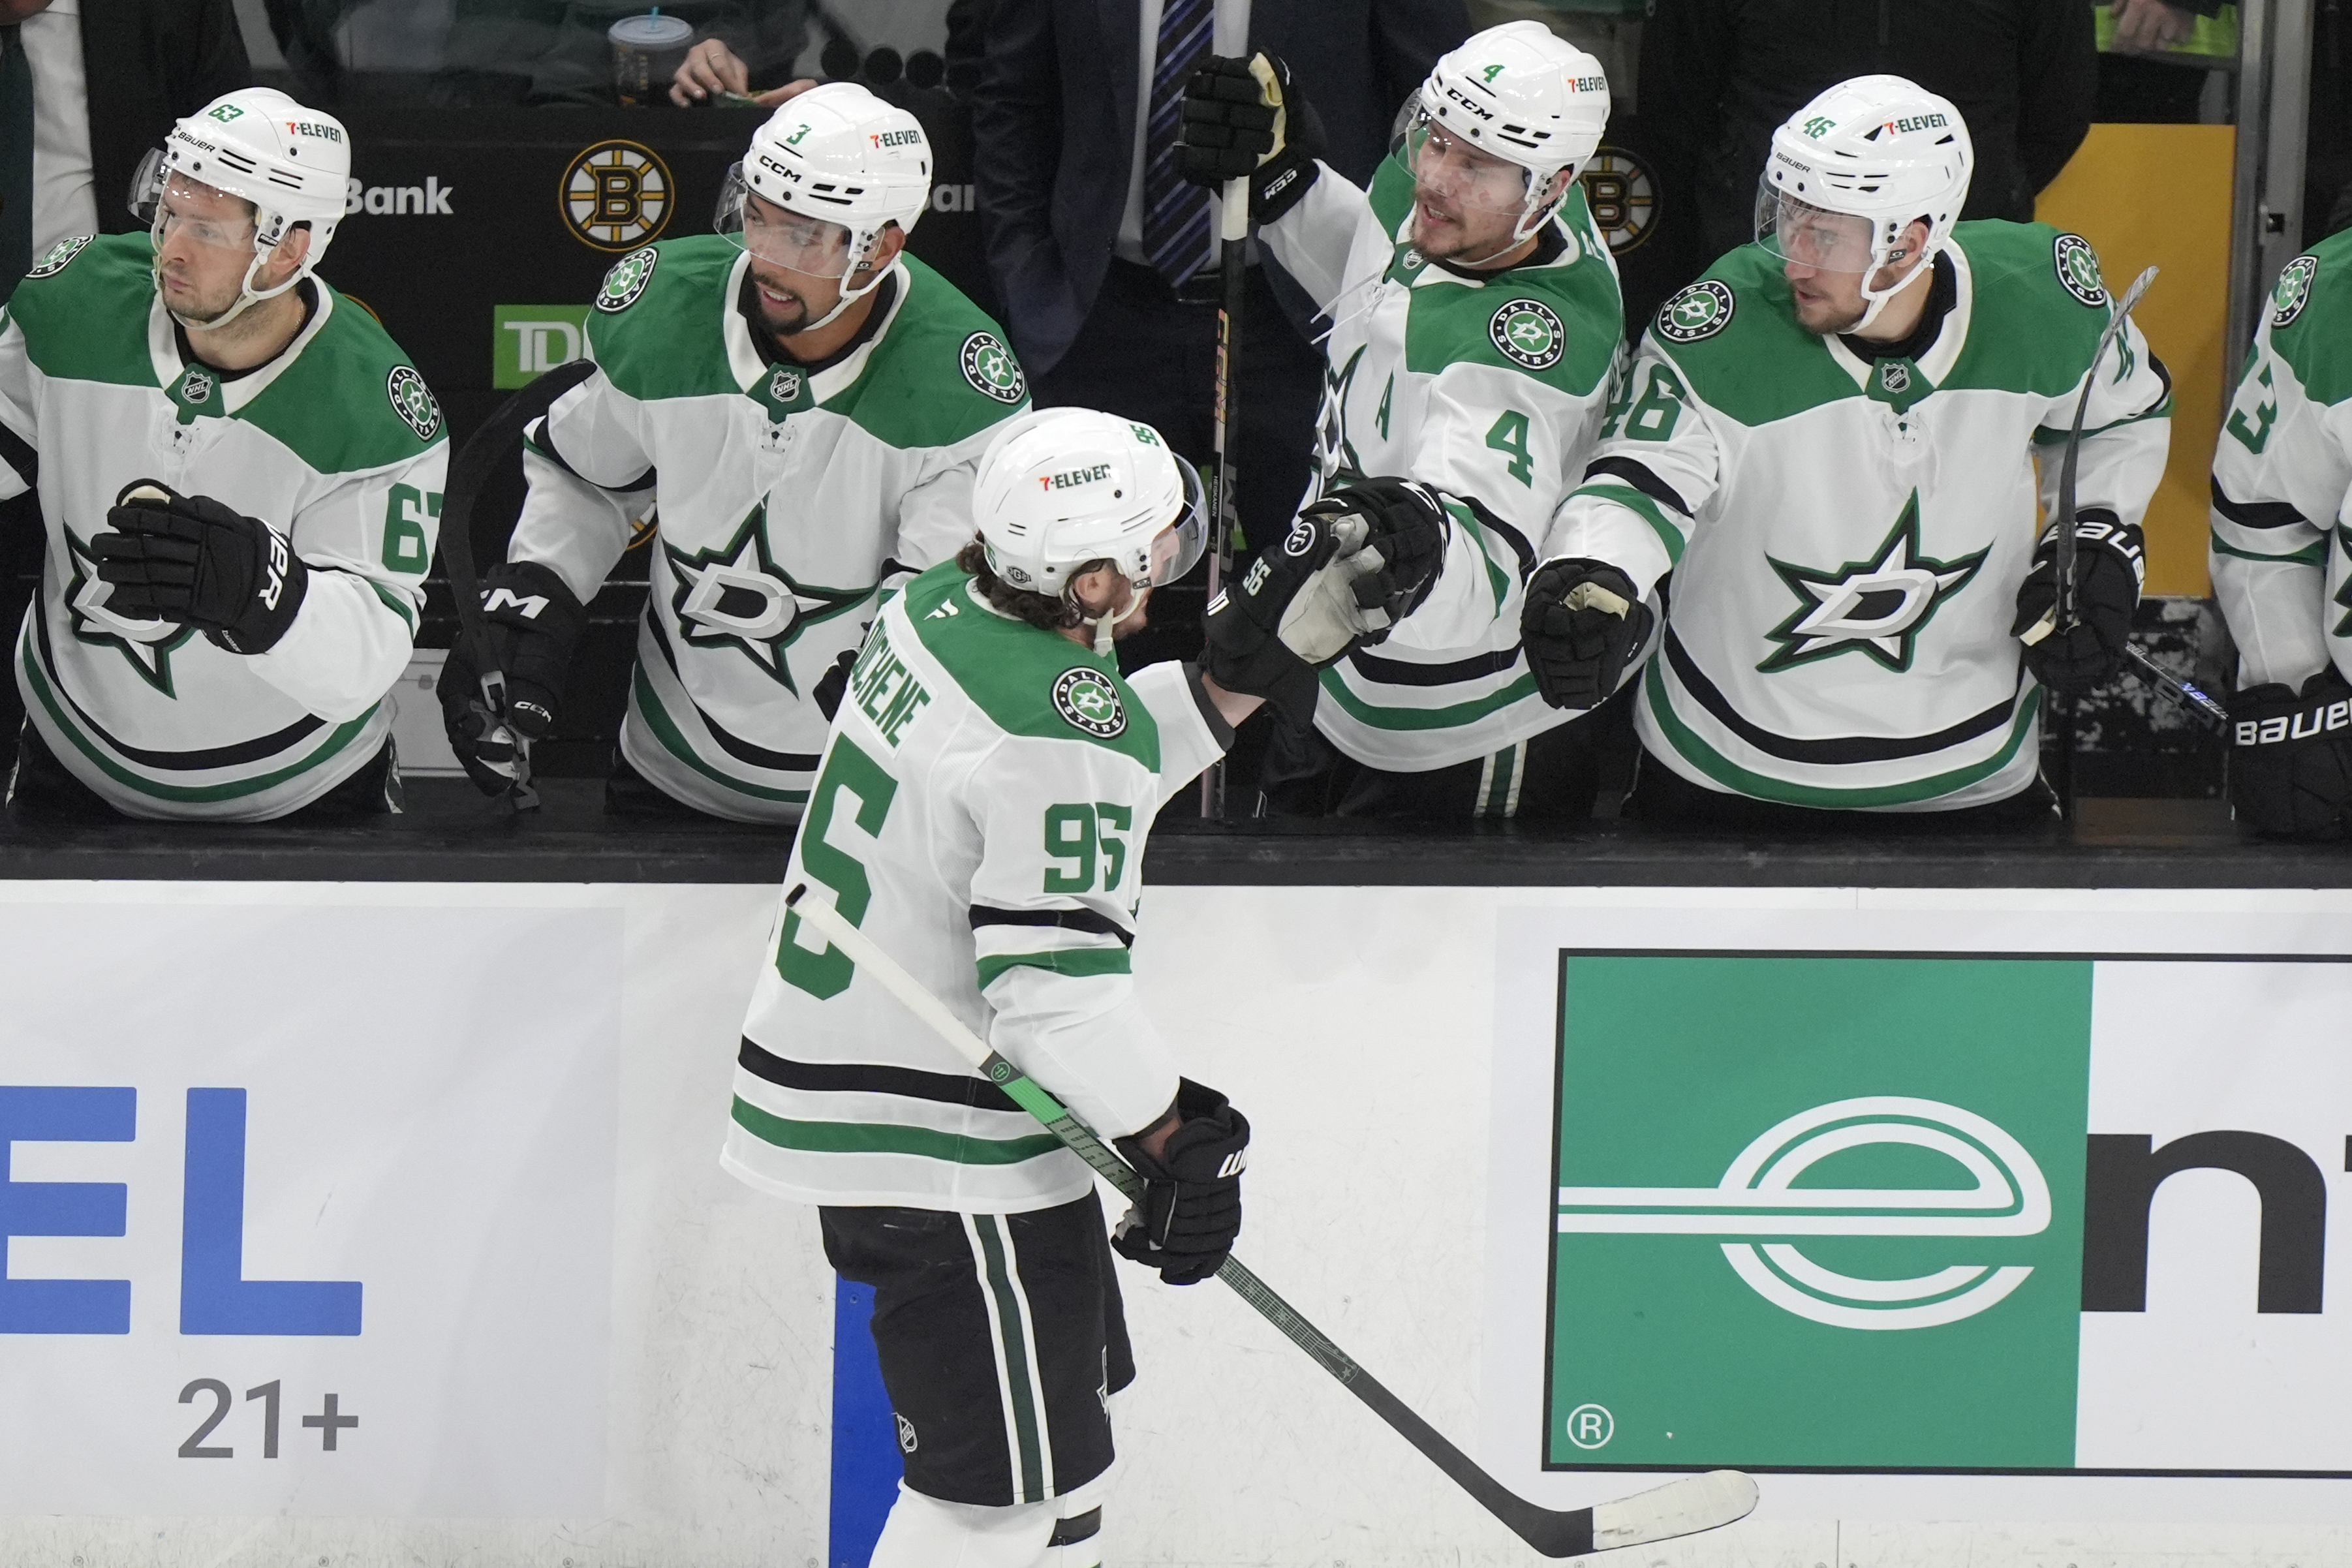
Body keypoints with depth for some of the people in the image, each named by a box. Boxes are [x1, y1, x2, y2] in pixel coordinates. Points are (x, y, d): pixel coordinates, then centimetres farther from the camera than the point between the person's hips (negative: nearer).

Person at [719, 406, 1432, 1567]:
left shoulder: (943, 605, 2)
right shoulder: (1059, 725, -25)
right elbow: (1052, 988, -25)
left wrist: (1273, 646, 9)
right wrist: (1179, 1140, -13)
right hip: (941, 1150, -10)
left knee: (1067, 1416, 23)